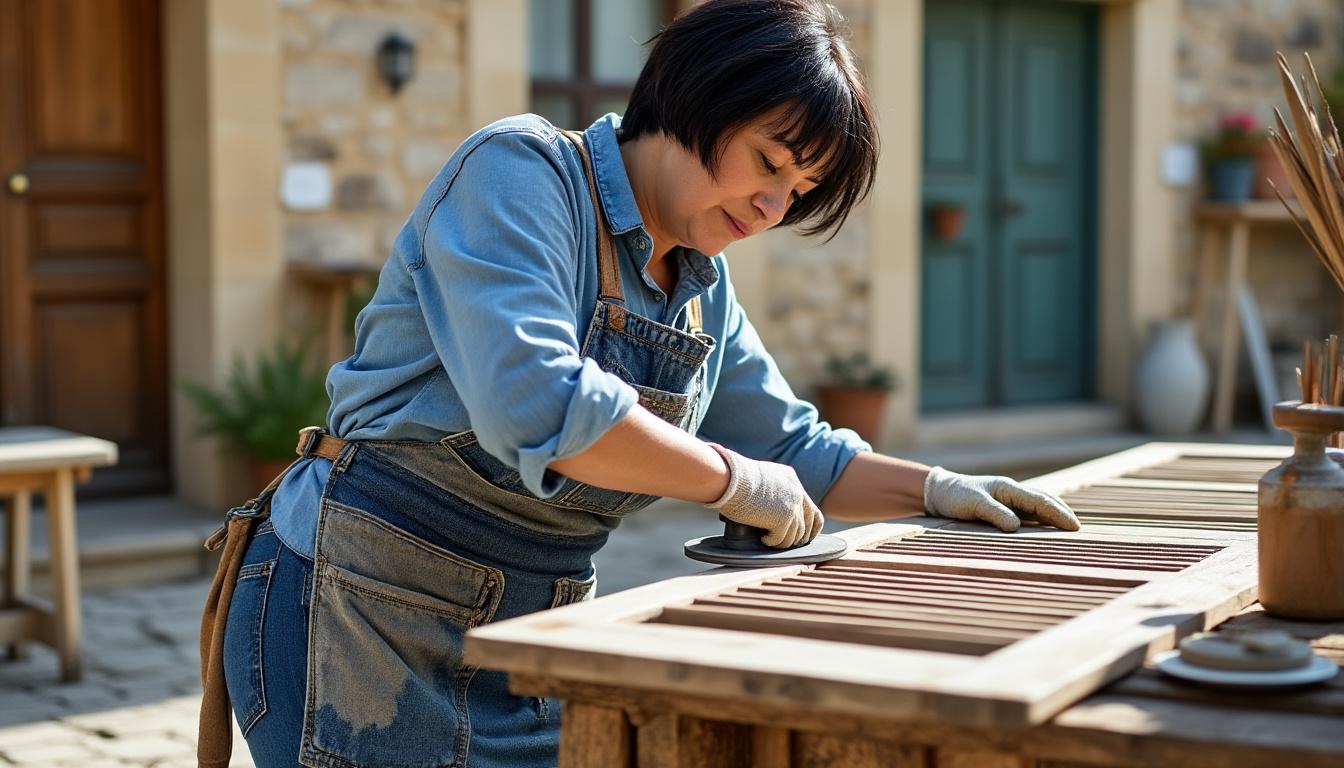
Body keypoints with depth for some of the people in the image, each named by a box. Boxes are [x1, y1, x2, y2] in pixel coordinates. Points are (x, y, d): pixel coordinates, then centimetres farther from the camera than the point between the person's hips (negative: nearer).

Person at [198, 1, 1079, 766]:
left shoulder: (705, 291, 9)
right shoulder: (521, 171, -15)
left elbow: (794, 453, 21)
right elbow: (534, 401, -30)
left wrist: (936, 489, 5)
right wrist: (732, 479, -20)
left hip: (524, 644, 8)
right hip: (361, 611, -7)